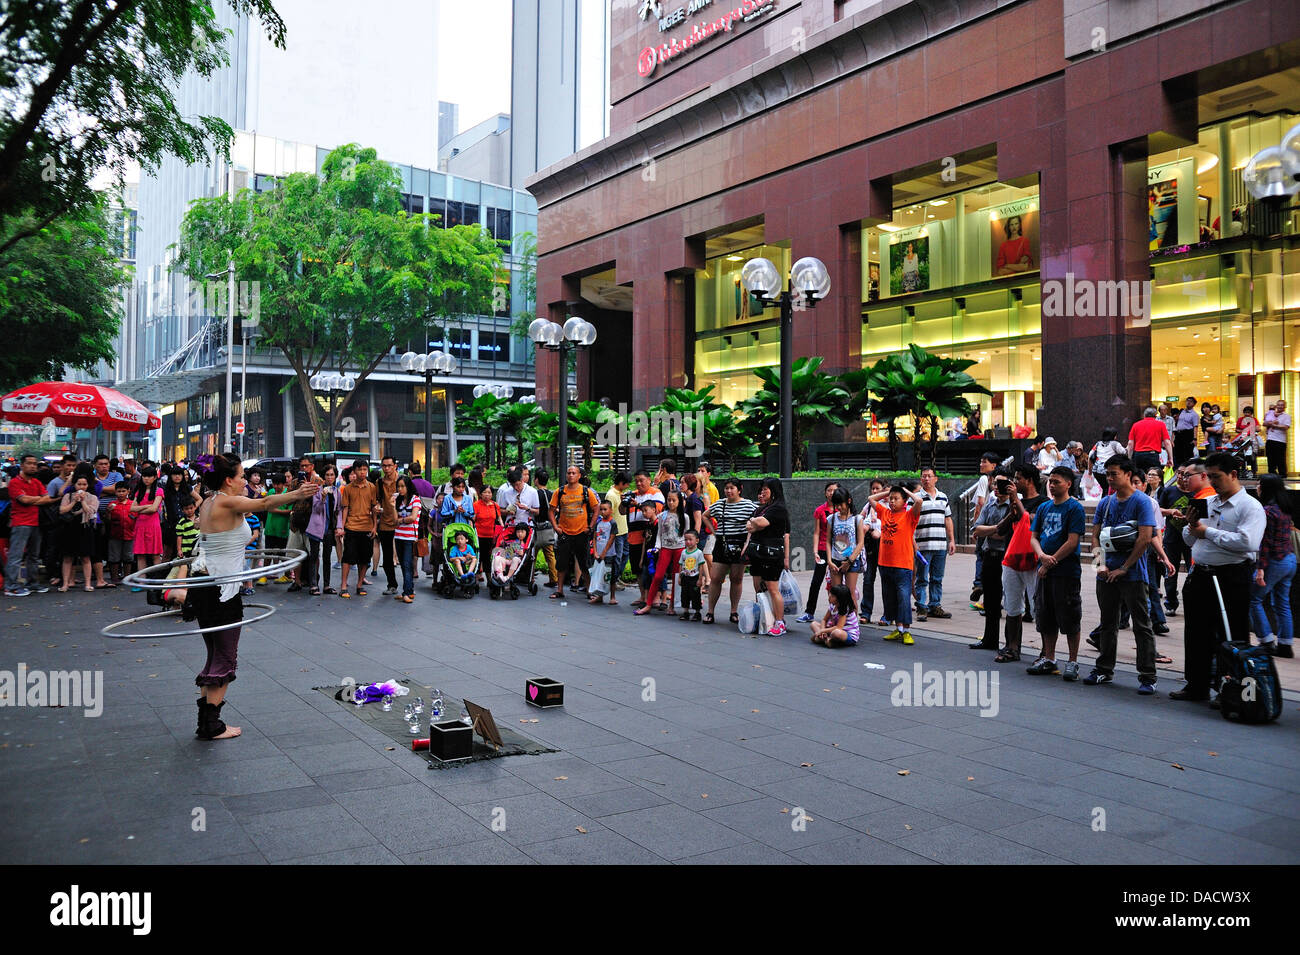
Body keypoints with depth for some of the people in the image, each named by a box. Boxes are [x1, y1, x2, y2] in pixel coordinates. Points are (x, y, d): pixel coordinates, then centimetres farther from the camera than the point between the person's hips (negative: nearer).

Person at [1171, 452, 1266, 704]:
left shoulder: (1250, 506, -6)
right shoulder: (1206, 502, 16)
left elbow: (1247, 542, -22)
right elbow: (1189, 540, 22)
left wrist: (1208, 532, -13)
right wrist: (1191, 525, 0)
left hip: (1232, 579, -7)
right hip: (1200, 576, 7)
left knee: (1230, 638, 0)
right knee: (1196, 633, 13)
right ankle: (1197, 686, 25)